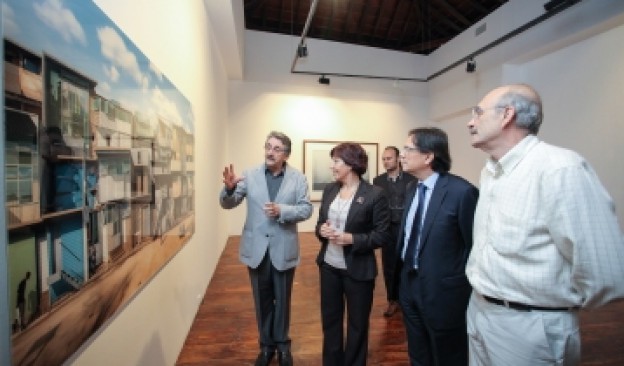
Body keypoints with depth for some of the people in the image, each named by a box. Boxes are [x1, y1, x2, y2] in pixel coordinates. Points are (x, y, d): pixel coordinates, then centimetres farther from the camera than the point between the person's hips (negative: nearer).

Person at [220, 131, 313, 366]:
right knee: (262, 300, 17)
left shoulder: (298, 178, -4)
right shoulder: (250, 175, -3)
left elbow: (306, 209, -8)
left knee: (282, 300, 17)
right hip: (257, 248, 1)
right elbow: (228, 204, -6)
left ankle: (282, 344, 39)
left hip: (284, 249, -1)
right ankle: (266, 344, 38)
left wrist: (281, 210, -24)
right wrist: (229, 188, -27)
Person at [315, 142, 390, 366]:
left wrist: (351, 239, -25)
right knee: (329, 319, 21)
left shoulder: (375, 194, -14)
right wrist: (321, 230, -12)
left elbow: (381, 236, -13)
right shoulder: (329, 190, 2)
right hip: (329, 266, 5)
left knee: (357, 324, 17)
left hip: (358, 270, -5)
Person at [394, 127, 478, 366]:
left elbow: (474, 246, -15)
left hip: (442, 291, -7)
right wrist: (402, 275, 9)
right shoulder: (413, 188, 3)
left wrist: (465, 290, -8)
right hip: (409, 286, 7)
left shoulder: (462, 191, -21)